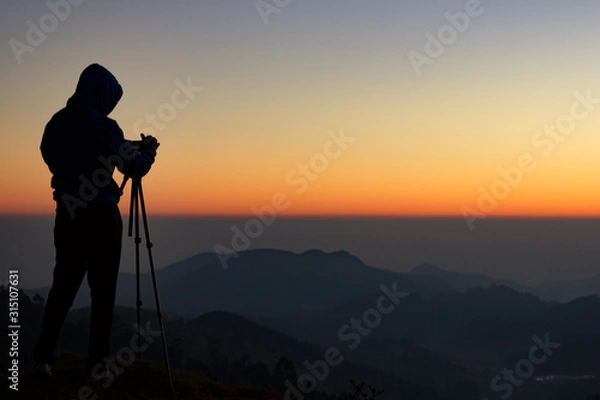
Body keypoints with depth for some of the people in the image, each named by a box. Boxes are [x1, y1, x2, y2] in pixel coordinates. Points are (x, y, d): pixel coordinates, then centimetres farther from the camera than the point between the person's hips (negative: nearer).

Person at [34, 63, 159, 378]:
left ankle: (44, 358, 6)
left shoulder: (56, 123, 5)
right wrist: (148, 149, 14)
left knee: (63, 284, 10)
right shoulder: (103, 127, -13)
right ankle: (98, 359, 9)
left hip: (68, 213, 6)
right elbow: (135, 168, -8)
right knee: (103, 288, 4)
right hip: (101, 216, -6)